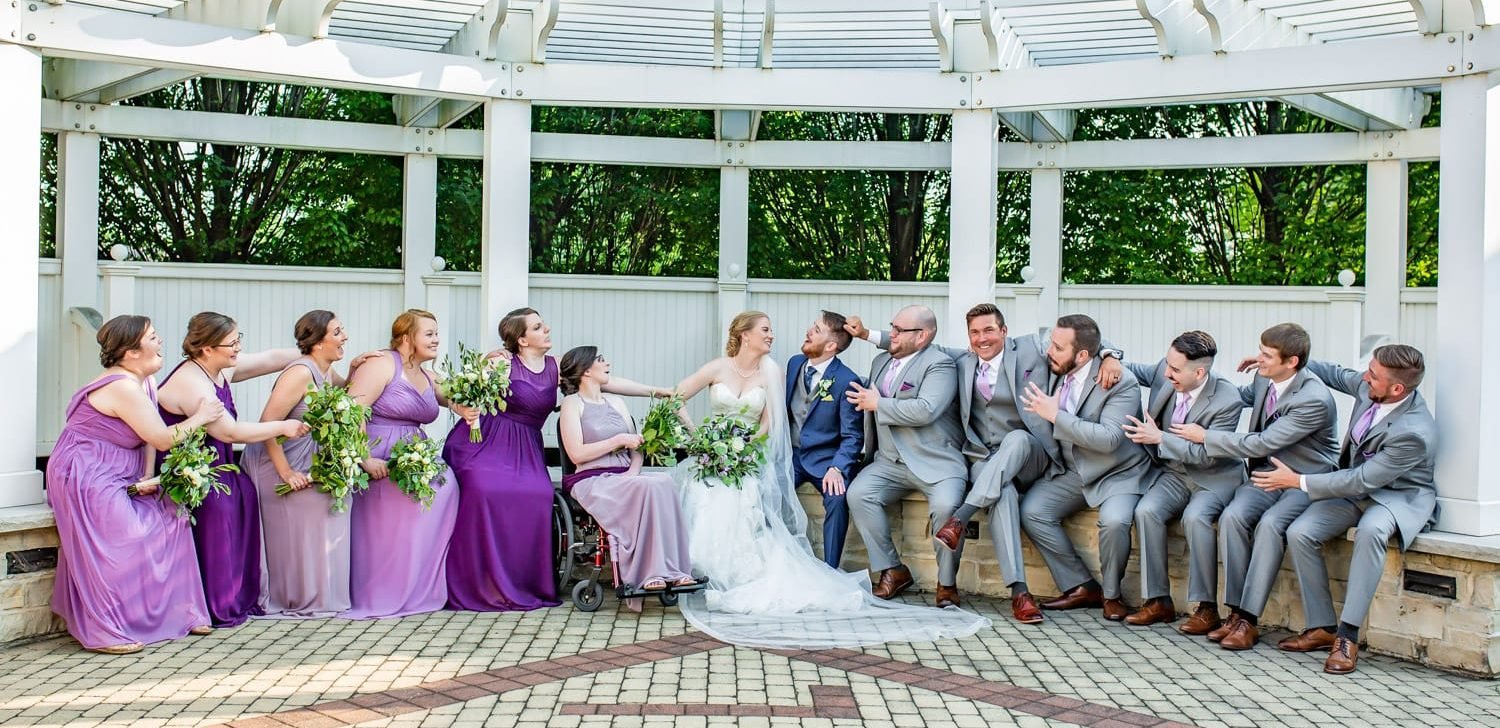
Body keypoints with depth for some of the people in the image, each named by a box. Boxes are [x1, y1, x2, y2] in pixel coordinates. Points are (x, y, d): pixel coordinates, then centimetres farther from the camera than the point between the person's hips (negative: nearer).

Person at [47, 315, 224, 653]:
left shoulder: (144, 381, 7)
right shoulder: (123, 387, -22)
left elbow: (149, 435, 4)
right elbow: (162, 438, -19)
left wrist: (148, 478, -8)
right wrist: (199, 418, -6)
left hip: (117, 478, 10)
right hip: (86, 478, -10)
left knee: (167, 521, 4)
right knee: (114, 549, -12)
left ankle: (176, 613, 12)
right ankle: (104, 633, -2)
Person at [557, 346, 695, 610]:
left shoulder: (616, 402, 23)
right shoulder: (573, 403, 4)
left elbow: (637, 447, 18)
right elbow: (577, 454, -9)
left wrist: (634, 469, -4)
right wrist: (619, 440, -8)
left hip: (623, 478, 5)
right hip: (590, 482, -5)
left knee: (665, 481, -28)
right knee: (648, 487, -32)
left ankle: (673, 571, -32)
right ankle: (650, 574, -33)